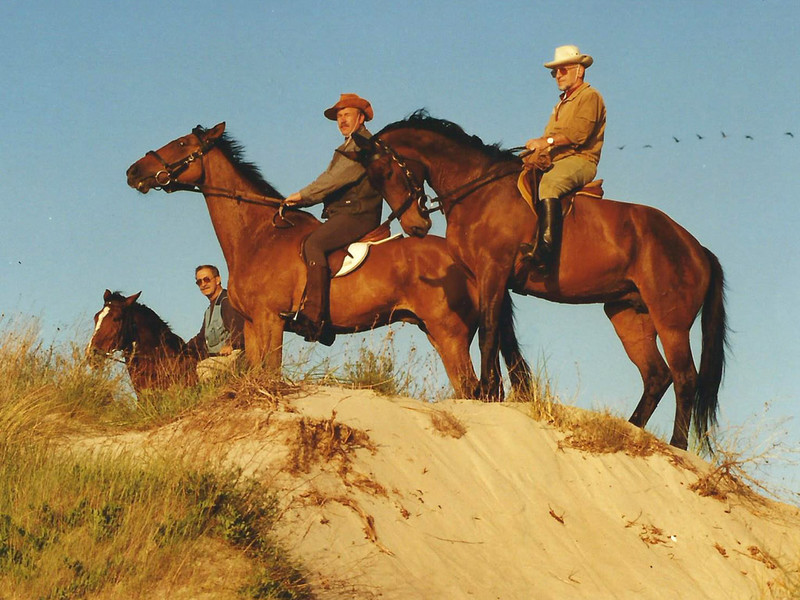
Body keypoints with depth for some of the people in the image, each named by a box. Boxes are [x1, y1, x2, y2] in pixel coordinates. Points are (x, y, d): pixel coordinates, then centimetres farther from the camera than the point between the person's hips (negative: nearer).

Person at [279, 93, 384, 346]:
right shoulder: (347, 148, 28)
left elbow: (336, 178, -14)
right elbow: (330, 181, 22)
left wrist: (303, 195, -11)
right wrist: (298, 201, 8)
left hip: (357, 215, -11)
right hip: (340, 215, 11)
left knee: (313, 244, -28)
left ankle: (314, 316, -38)